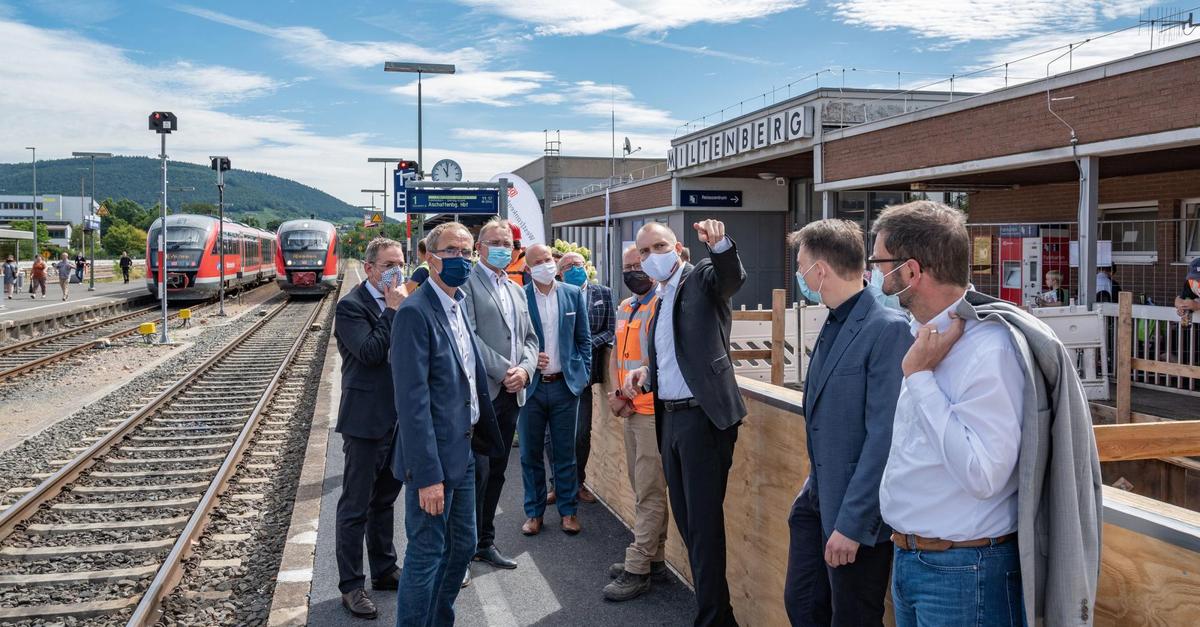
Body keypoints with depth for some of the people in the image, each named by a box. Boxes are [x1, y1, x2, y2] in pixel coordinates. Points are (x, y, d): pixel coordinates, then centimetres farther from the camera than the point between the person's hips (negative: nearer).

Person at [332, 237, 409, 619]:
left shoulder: (398, 303, 9)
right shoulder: (350, 307, -11)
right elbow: (371, 352, -23)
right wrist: (393, 310, -19)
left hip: (397, 419, 7)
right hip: (365, 420, -7)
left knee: (384, 501, 19)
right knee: (355, 508, 3)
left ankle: (384, 570, 32)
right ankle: (351, 586, 13)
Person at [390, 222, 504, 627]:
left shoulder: (459, 305, 10)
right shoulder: (415, 313, -18)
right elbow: (413, 400, -22)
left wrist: (482, 438, 12)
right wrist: (427, 474, -23)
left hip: (464, 450, 9)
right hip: (433, 456, -9)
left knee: (463, 545, 18)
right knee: (427, 554, 3)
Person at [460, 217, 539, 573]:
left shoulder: (516, 290, 19)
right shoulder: (468, 283, -5)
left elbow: (530, 338, 17)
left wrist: (525, 370, -2)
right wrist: (504, 372, -15)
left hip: (511, 394, 7)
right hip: (480, 392, -7)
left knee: (496, 472, 13)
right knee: (477, 471, -6)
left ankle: (485, 542, 23)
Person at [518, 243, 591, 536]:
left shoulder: (573, 294, 3)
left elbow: (584, 339, 8)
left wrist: (584, 374, 3)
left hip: (565, 384, 1)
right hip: (530, 385, -1)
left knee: (566, 453, 9)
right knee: (530, 454, 8)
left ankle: (568, 510, 21)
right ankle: (534, 512, 21)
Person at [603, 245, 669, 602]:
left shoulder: (662, 304, -13)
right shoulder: (625, 307, 15)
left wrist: (627, 395, -12)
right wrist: (616, 393, 3)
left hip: (652, 409, -9)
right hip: (631, 411, 9)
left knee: (649, 493, -3)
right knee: (643, 489, 15)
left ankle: (638, 571, 1)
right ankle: (652, 557, 25)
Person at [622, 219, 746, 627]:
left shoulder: (703, 277, -4)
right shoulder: (662, 298, 18)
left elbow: (733, 276, -27)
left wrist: (719, 244, -46)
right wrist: (646, 373, 8)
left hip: (703, 416, -8)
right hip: (670, 417, 9)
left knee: (704, 521, -5)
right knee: (686, 520, 13)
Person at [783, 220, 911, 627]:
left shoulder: (888, 330, -20)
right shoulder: (832, 326, 7)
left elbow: (884, 437, -23)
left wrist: (852, 523, -21)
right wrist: (813, 490, 16)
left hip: (857, 516, -8)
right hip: (816, 501, 8)